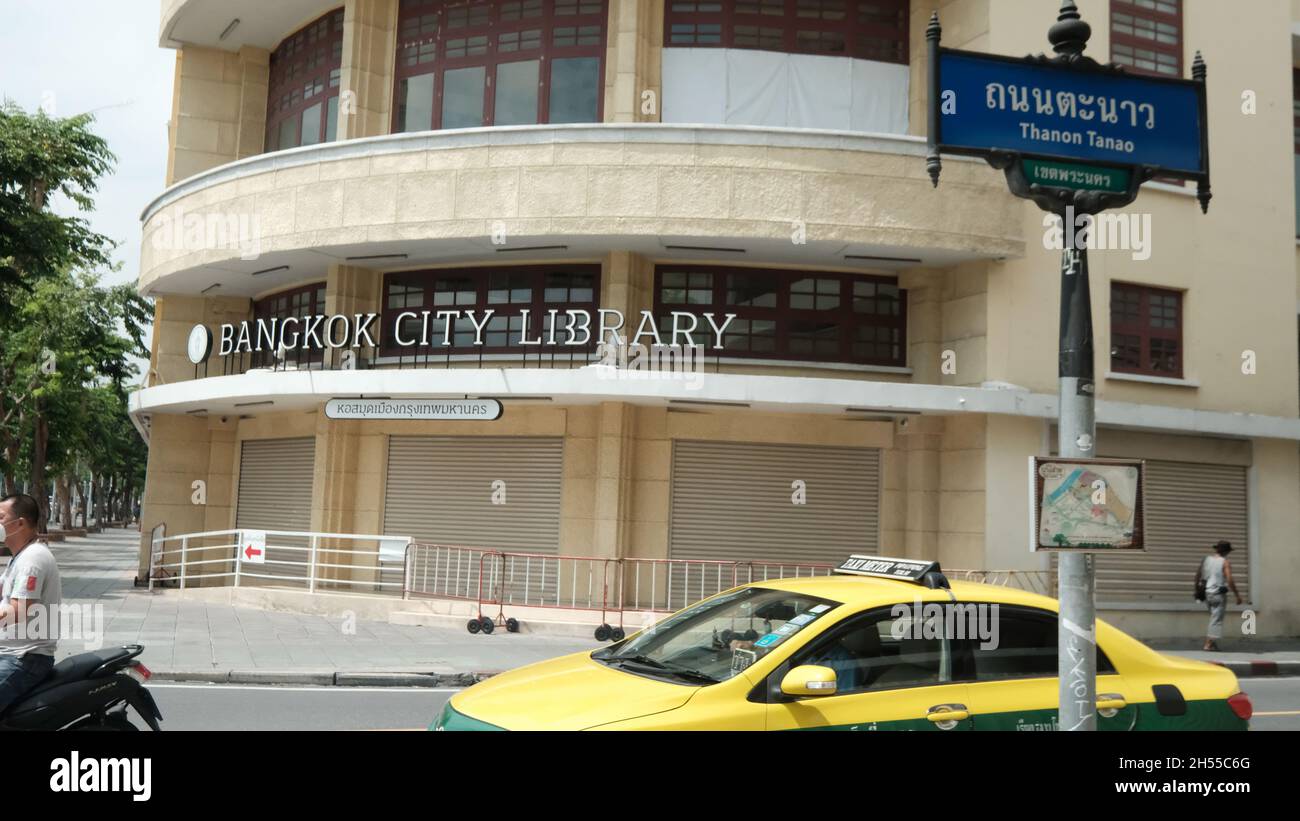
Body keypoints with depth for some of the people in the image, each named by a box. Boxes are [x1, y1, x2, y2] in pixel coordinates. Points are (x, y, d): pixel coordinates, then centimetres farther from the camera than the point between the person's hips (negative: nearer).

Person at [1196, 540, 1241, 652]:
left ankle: (1212, 642, 16)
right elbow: (1230, 580, -16)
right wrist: (1237, 595, -9)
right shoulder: (1224, 562, -11)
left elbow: (1198, 575, 11)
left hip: (1207, 593, 6)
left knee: (1214, 617, 19)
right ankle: (1208, 644, -3)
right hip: (1219, 594, -6)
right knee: (1216, 620, 0)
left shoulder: (1206, 559, 5)